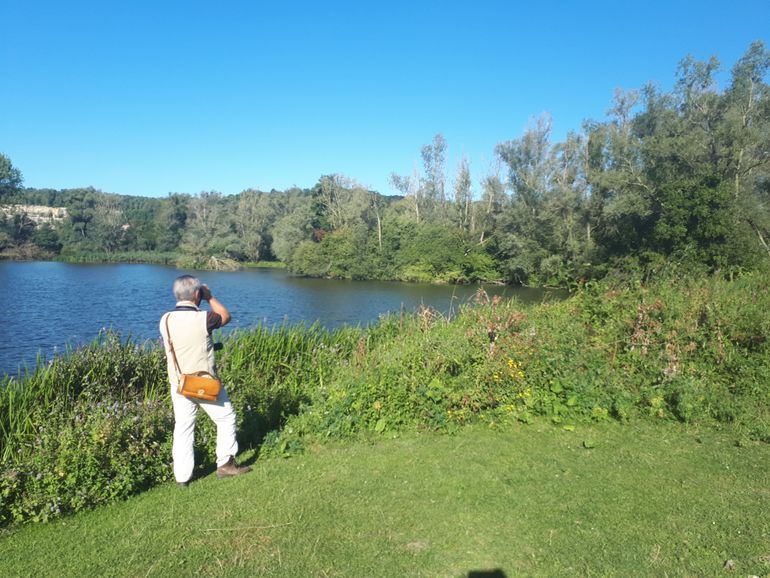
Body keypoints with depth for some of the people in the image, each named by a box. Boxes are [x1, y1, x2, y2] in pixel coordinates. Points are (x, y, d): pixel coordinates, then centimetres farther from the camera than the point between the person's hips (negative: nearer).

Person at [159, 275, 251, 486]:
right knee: (226, 418, 14)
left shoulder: (165, 320, -4)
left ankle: (182, 476, 19)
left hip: (179, 384, 5)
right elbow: (226, 316, -1)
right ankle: (225, 463, 21)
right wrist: (210, 297, 9)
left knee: (183, 428, 12)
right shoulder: (203, 318, -20)